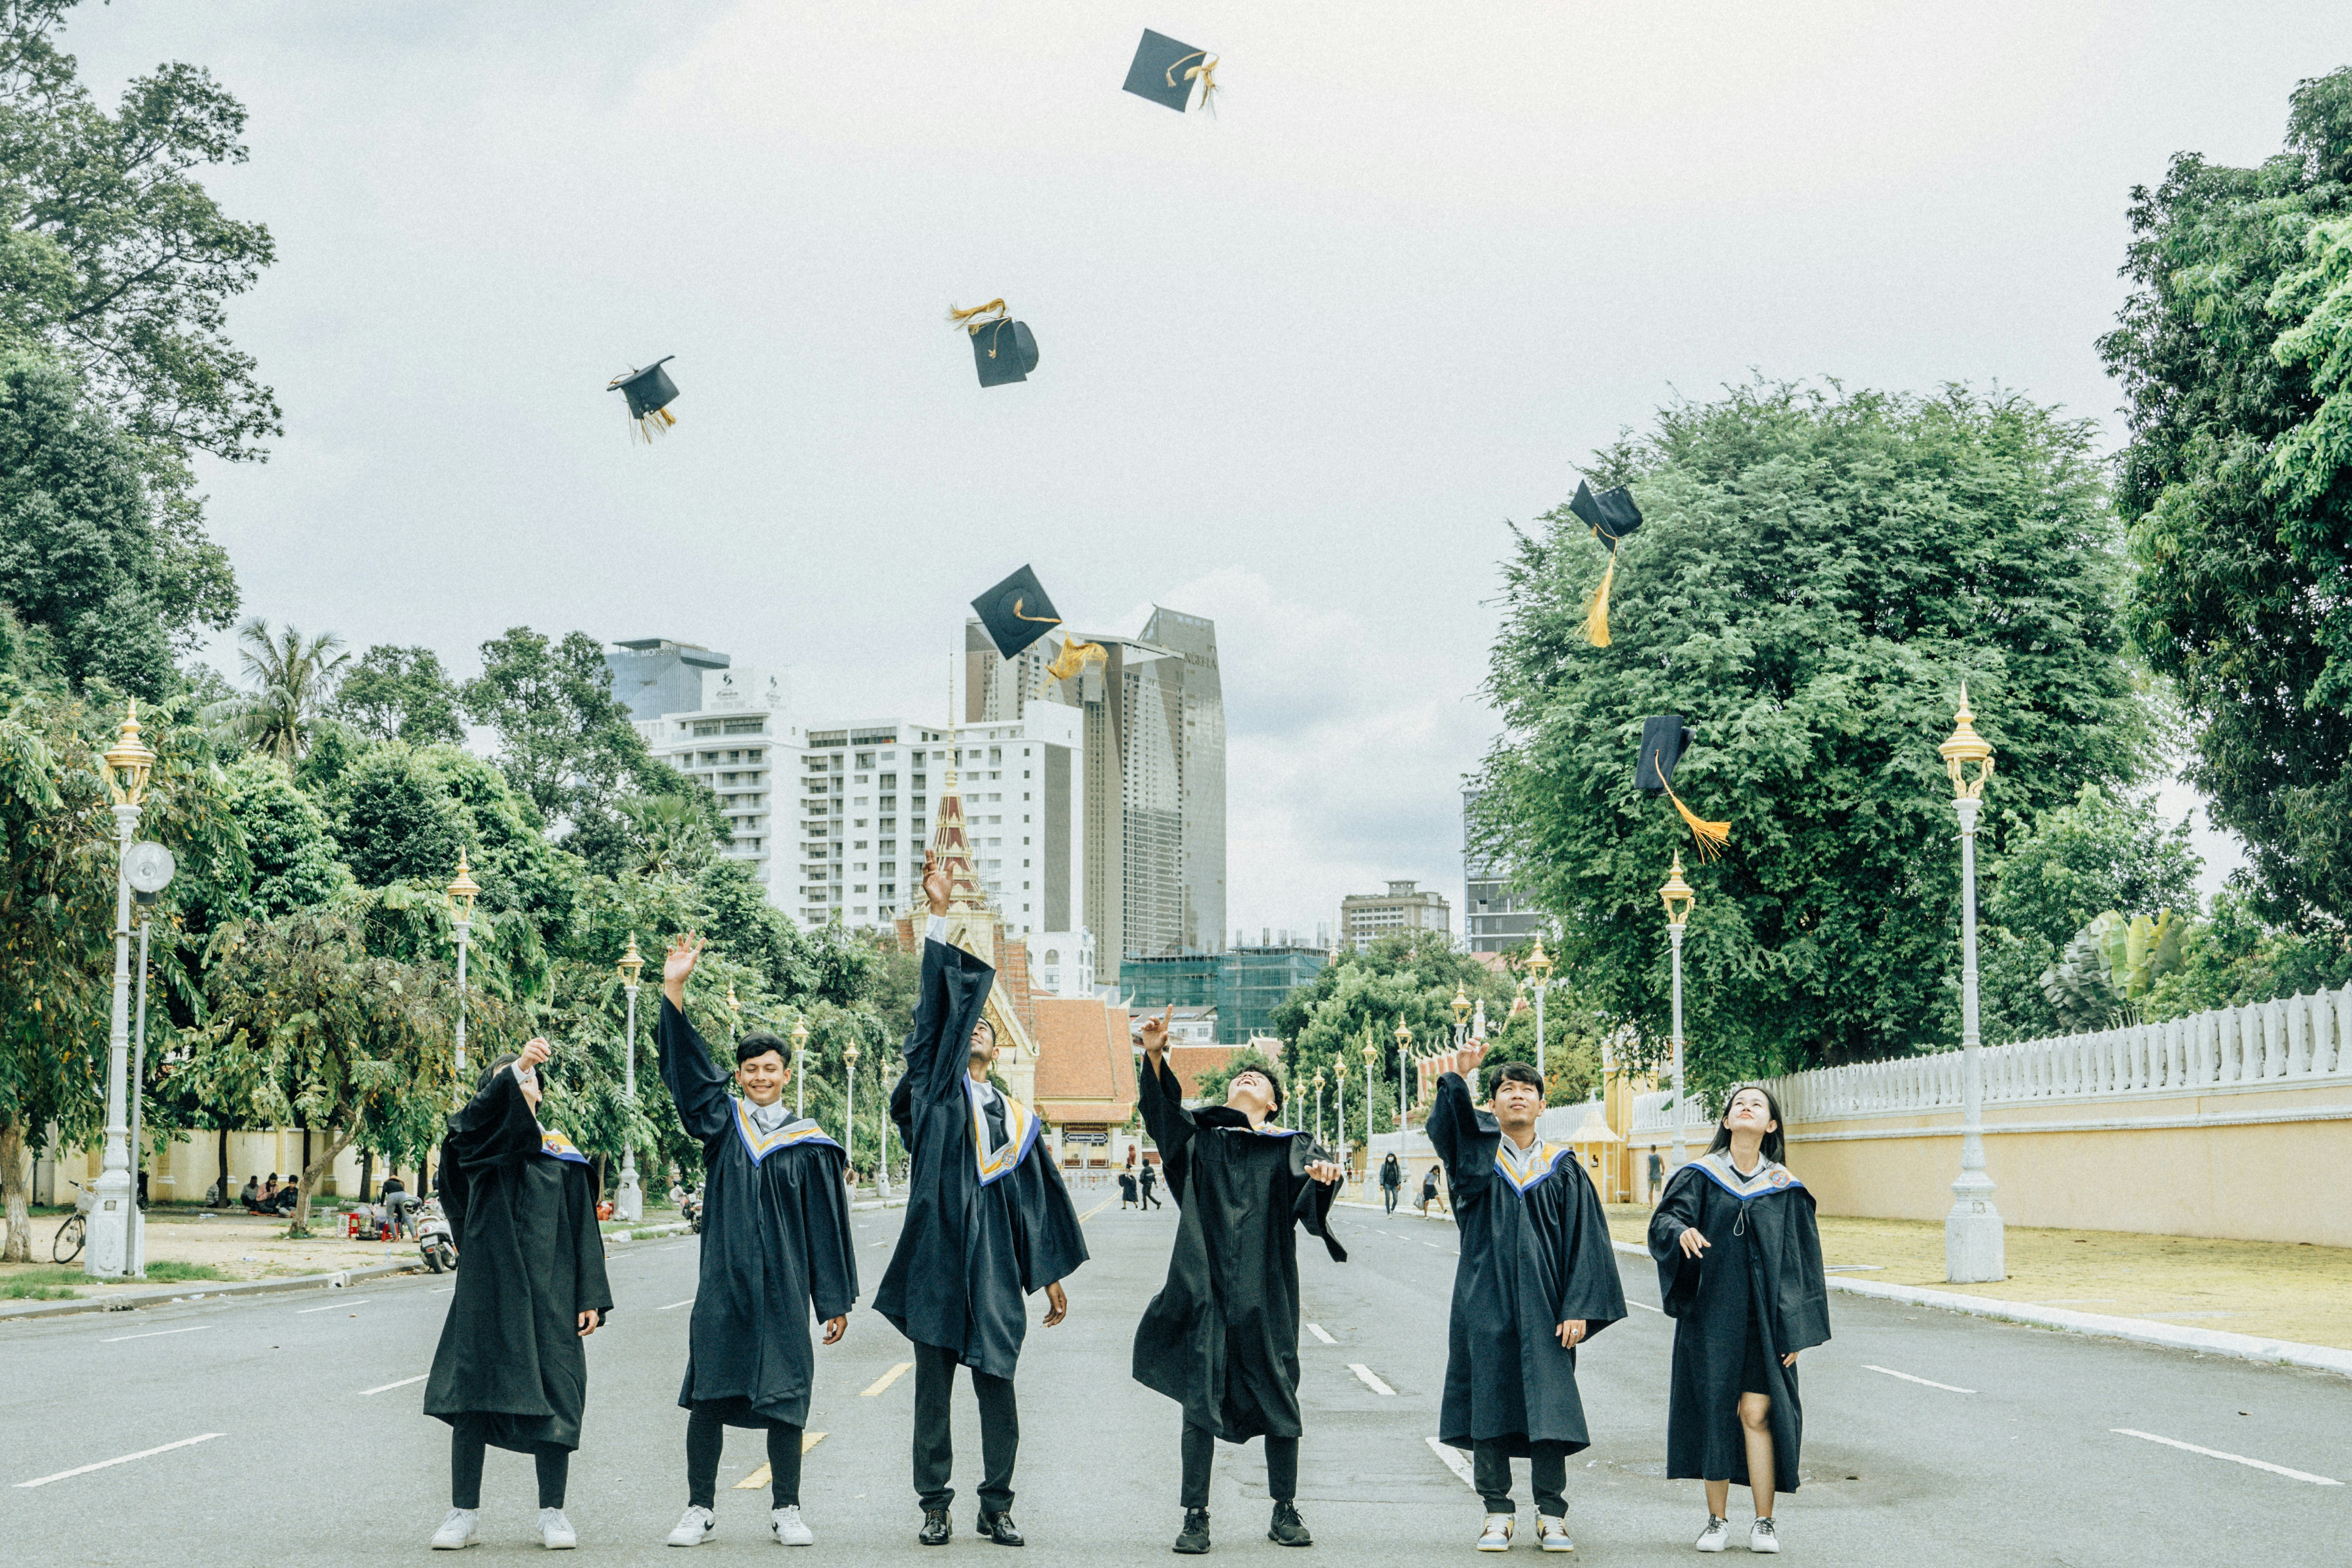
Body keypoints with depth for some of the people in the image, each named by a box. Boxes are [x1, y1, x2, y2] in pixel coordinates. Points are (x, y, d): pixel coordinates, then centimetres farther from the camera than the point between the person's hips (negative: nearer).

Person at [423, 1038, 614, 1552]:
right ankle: (464, 1513, 9)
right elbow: (484, 1112, -20)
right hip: (488, 1290, -1)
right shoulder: (479, 1147, 4)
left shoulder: (563, 1159, 11)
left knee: (553, 1400, 0)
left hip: (550, 1296, 1)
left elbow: (583, 1231, 9)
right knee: (473, 1397, 0)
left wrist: (591, 1297, 1)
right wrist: (516, 1068, -38)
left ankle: (552, 1513, 10)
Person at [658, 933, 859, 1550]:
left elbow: (828, 1225, 5)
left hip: (782, 1288, -1)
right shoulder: (722, 1124, 8)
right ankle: (701, 1508, 12)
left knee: (784, 1399, 2)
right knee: (708, 1394, 2)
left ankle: (786, 1510, 12)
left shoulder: (809, 1144, 5)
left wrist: (836, 1301, 2)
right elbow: (686, 1064, -2)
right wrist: (674, 989, -14)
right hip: (721, 1285, 1)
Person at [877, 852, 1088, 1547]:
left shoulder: (1018, 1119, 14)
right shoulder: (935, 1087, 6)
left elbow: (1039, 1198, 16)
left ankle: (996, 1506, 12)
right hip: (936, 1259, -2)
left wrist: (1052, 1277, 12)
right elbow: (937, 1007, -4)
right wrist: (939, 915, -13)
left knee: (997, 1389, 2)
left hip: (994, 1266, 2)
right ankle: (935, 1505, 11)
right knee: (933, 1388, 3)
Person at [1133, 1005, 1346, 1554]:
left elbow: (1313, 1167, -11)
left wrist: (1325, 1171, -35)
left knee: (1276, 1393, 3)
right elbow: (1162, 1109, -5)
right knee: (1200, 1393, -2)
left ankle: (1285, 1512, 16)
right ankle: (1196, 1515, 4)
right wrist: (1154, 1056, -22)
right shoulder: (1200, 1134, 12)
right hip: (1207, 1283, 0)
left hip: (1265, 1287, 0)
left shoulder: (1289, 1146, 9)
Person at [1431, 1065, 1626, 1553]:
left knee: (1550, 1405, -1)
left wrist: (1579, 1308, -6)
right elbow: (1447, 1122, -17)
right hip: (1486, 1302, 0)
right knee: (1489, 1402, 1)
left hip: (1543, 1306, 0)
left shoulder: (1563, 1169, 7)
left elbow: (1586, 1239, 4)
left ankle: (1551, 1516, 8)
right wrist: (1456, 1076, -36)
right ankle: (1498, 1512, 11)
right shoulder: (1476, 1154, 6)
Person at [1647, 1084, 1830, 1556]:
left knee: (1756, 1413, -6)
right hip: (1710, 1311, 0)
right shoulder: (1700, 1176, 4)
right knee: (1713, 1411, 1)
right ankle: (1717, 1519, 12)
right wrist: (1681, 1232, -33)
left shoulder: (1785, 1189, 5)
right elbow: (1663, 1220, -8)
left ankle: (1764, 1522, 4)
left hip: (1763, 1317, 0)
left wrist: (1795, 1330, 0)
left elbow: (1801, 1260, 6)